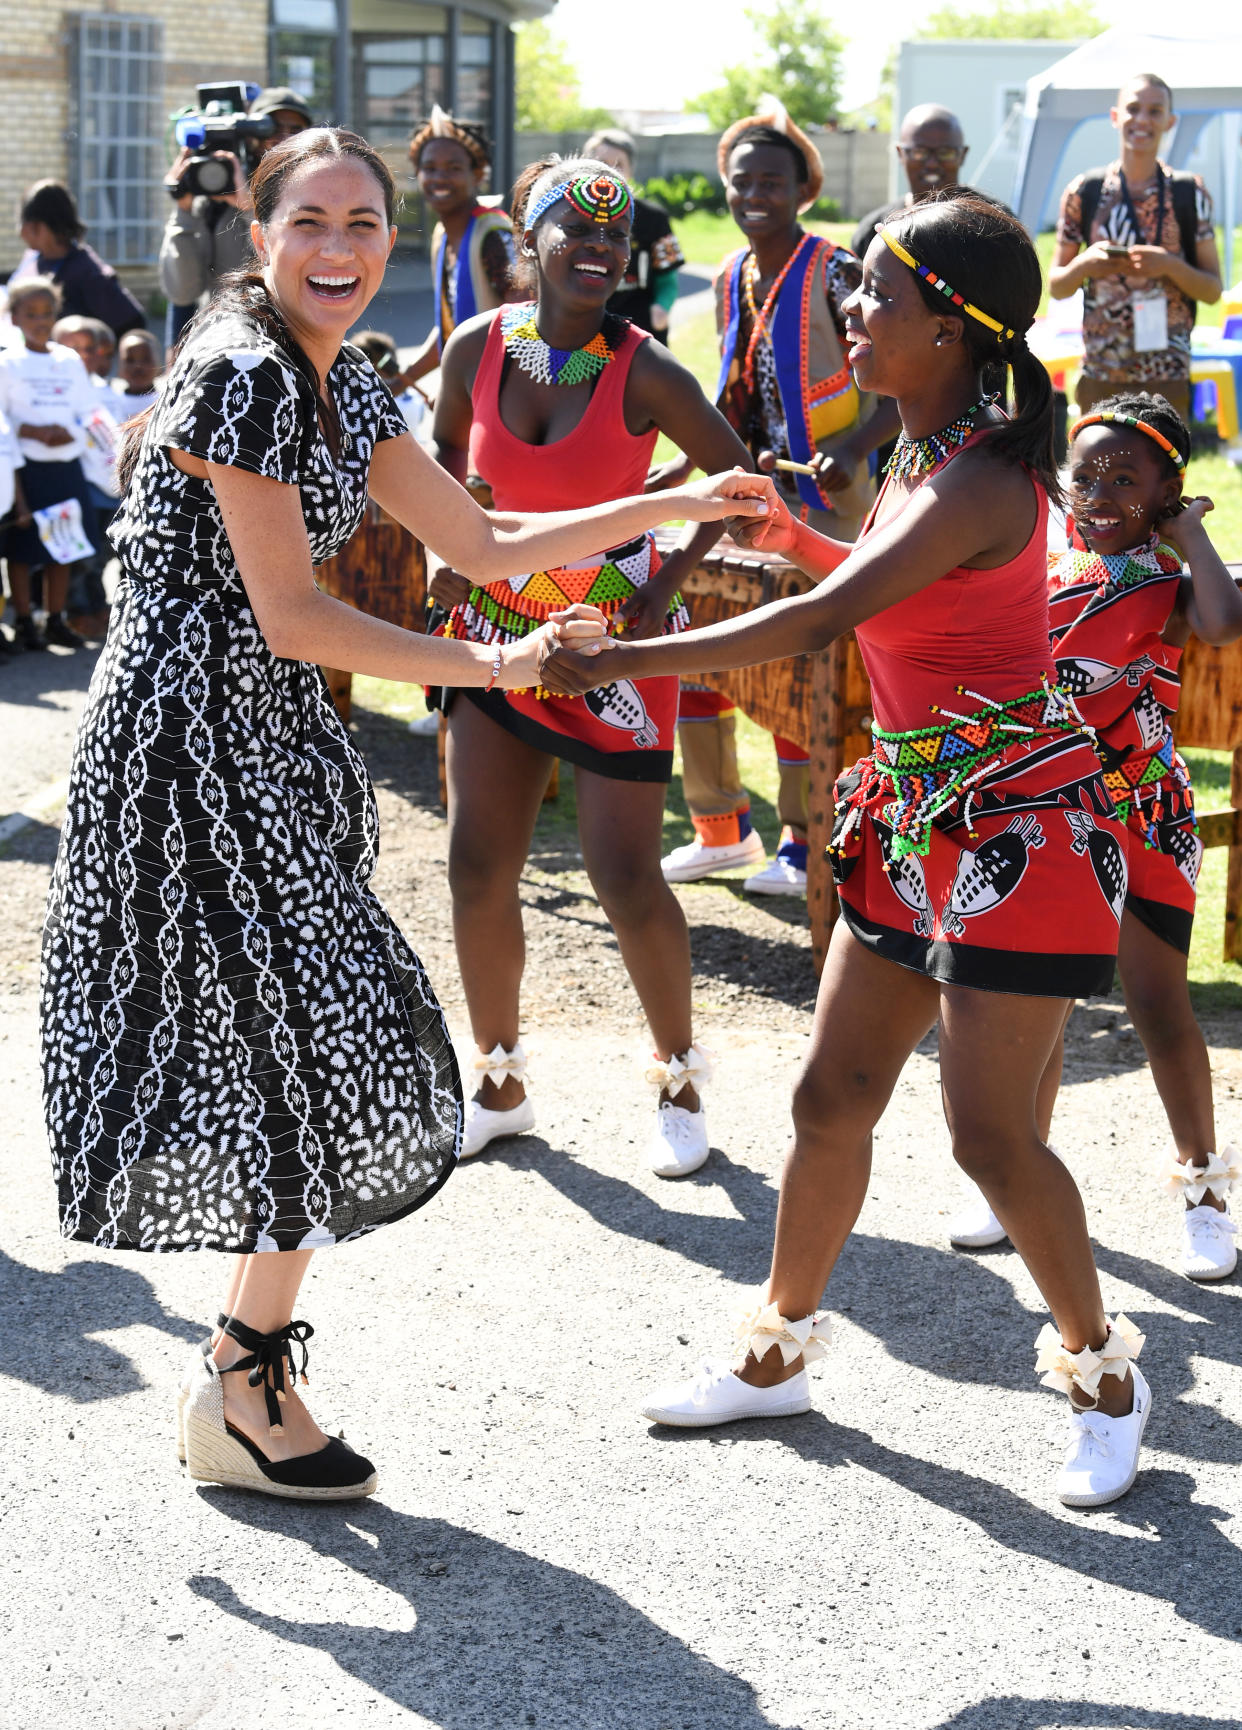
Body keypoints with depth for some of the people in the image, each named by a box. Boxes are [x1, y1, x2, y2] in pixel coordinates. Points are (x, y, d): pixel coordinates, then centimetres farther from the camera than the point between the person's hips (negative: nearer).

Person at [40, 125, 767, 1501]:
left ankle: (241, 1363, 22)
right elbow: (291, 617, -19)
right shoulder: (243, 372, -17)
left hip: (263, 743, 9)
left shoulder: (340, 386, 12)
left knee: (310, 1052, 10)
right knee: (317, 1045, -4)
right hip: (189, 742, -9)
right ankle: (242, 1389, 10)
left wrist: (679, 504, 10)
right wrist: (491, 666, -14)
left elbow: (487, 544, 15)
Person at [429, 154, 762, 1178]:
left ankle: (681, 1078, 17)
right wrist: (448, 549, 2)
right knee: (478, 867, 5)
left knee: (626, 875, -5)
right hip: (497, 629, 4)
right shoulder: (478, 349, -5)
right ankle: (500, 1086, 22)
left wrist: (668, 587, -11)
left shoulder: (643, 373, -15)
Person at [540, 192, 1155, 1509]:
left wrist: (620, 661, -29)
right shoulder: (925, 453, 8)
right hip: (916, 819, 9)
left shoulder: (979, 481, -22)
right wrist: (793, 534, 11)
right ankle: (777, 1351, 26)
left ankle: (1102, 1373, 12)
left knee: (989, 1130, -8)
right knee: (833, 1096, 11)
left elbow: (822, 622, -31)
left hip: (1015, 821, -9)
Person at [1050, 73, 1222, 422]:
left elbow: (1213, 291, 5)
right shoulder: (1084, 192, 3)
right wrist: (1085, 264, -12)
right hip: (1099, 377, 1)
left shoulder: (1190, 194, 3)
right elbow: (1056, 287, 9)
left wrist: (1169, 266, -14)